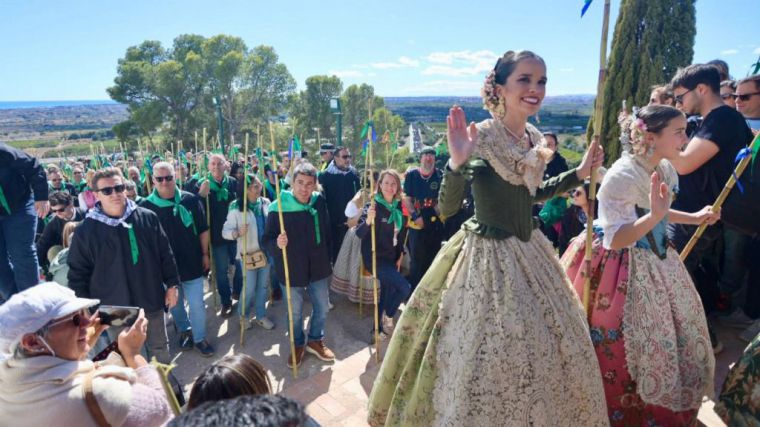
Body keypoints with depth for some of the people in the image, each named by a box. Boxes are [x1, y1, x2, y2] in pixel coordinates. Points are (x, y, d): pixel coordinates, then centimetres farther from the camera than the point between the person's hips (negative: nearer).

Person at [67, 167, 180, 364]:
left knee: (160, 347, 19)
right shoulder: (86, 230, -7)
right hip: (115, 309, -1)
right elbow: (78, 273, -1)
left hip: (151, 301, 2)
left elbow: (165, 253, 4)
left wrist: (172, 284, 3)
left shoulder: (147, 218, -4)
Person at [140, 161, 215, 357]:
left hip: (192, 262, -1)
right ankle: (184, 330, 42)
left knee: (197, 304, 3)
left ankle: (199, 338, 22)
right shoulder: (146, 206, -9)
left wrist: (205, 254, 2)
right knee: (175, 303, 19)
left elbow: (203, 230, 1)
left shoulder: (190, 200, -9)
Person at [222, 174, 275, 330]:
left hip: (266, 251, 4)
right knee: (250, 289, 5)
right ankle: (243, 315, 32)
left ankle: (260, 315, 34)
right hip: (248, 253, -4)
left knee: (263, 286, 16)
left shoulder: (265, 203, -4)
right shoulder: (236, 207, -14)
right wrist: (237, 232, -34)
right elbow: (225, 231, -15)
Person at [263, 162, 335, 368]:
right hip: (292, 270, -3)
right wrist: (277, 244, -34)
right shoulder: (278, 207, -18)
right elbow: (266, 240, -12)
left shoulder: (320, 202, -6)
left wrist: (327, 259, 13)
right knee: (295, 312, 14)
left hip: (318, 268, 3)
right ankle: (298, 344, 40)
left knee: (322, 308, 17)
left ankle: (315, 340, 43)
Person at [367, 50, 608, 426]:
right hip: (486, 257, -8)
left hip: (529, 252, 8)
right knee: (485, 359, 4)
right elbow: (447, 208, -21)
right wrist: (457, 162, -37)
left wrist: (579, 174, 13)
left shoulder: (535, 140, 4)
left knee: (544, 352, 22)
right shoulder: (478, 137, -17)